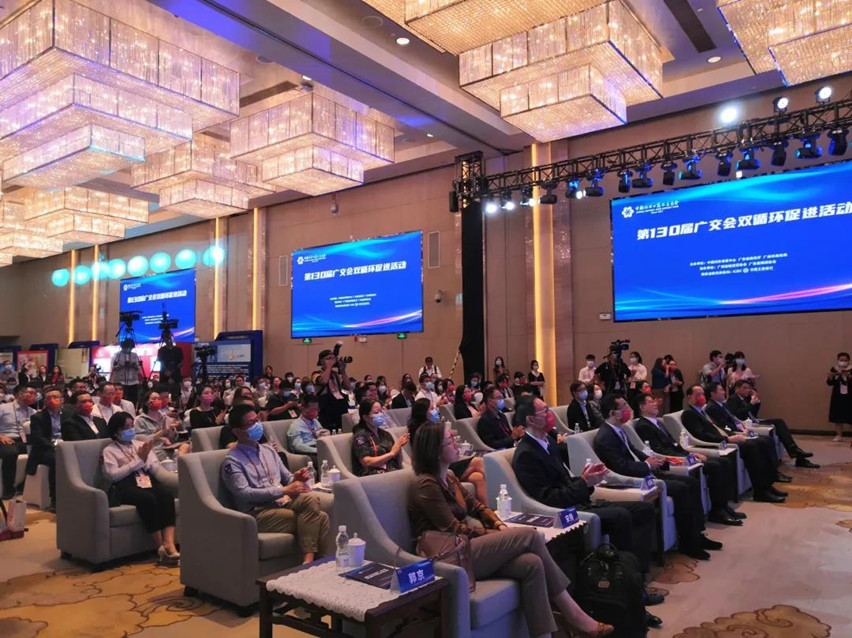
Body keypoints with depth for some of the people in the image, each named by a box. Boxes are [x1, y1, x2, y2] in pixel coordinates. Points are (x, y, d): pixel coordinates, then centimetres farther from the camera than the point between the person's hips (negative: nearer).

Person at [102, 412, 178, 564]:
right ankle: (161, 547, -28)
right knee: (148, 498, -37)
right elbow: (114, 475, -5)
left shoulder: (141, 444, 26)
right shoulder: (109, 450, 14)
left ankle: (169, 543, -41)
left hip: (147, 479, 4)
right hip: (126, 484, -4)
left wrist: (146, 458, -1)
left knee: (166, 494, -32)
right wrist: (138, 460, -5)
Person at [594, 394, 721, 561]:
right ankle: (687, 543, -8)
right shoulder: (604, 437, -20)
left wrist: (651, 459, 2)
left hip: (645, 472, 10)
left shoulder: (619, 429, 10)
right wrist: (647, 465, -11)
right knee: (681, 489, -22)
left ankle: (696, 535, 9)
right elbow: (622, 467, -24)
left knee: (693, 483, 2)